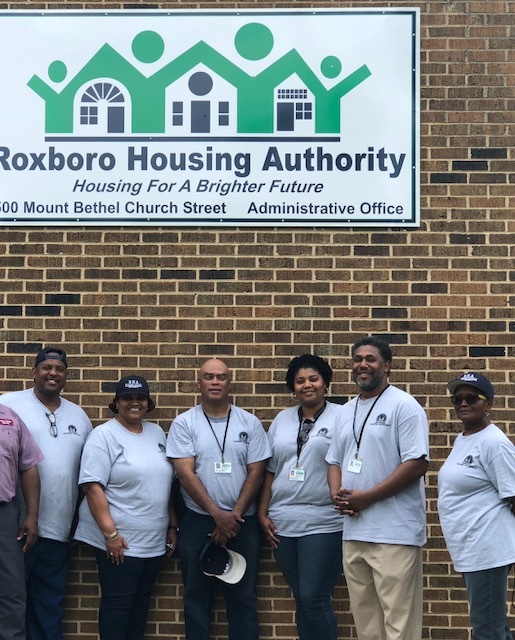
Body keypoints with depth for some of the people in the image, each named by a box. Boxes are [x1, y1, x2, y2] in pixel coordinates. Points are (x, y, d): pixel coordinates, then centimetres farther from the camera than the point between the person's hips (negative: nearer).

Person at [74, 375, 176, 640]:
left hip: (154, 541, 6)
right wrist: (110, 533, -21)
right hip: (120, 540, -6)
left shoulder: (157, 433, 12)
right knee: (118, 603, -1)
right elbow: (93, 487, -16)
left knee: (141, 602, 13)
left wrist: (172, 525, 14)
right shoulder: (104, 435, -9)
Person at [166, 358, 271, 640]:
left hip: (241, 522, 1)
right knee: (197, 596, 6)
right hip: (197, 522, -1)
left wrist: (234, 515, -8)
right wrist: (217, 514, -14)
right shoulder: (184, 423, -1)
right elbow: (185, 473, -8)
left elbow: (256, 472, 1)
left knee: (243, 597, 5)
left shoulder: (249, 423, 4)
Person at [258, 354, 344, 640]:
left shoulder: (341, 417, -2)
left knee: (314, 600, -7)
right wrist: (262, 513, 9)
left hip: (322, 524, -5)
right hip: (282, 523, 5)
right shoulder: (282, 420, 13)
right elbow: (270, 470, 15)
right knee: (302, 599, 11)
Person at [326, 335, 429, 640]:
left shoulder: (403, 405, -7)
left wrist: (367, 497, -16)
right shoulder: (346, 410, 16)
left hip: (394, 534, -7)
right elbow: (335, 460, 21)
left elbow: (417, 463, -15)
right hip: (354, 531, 8)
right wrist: (336, 493, -1)